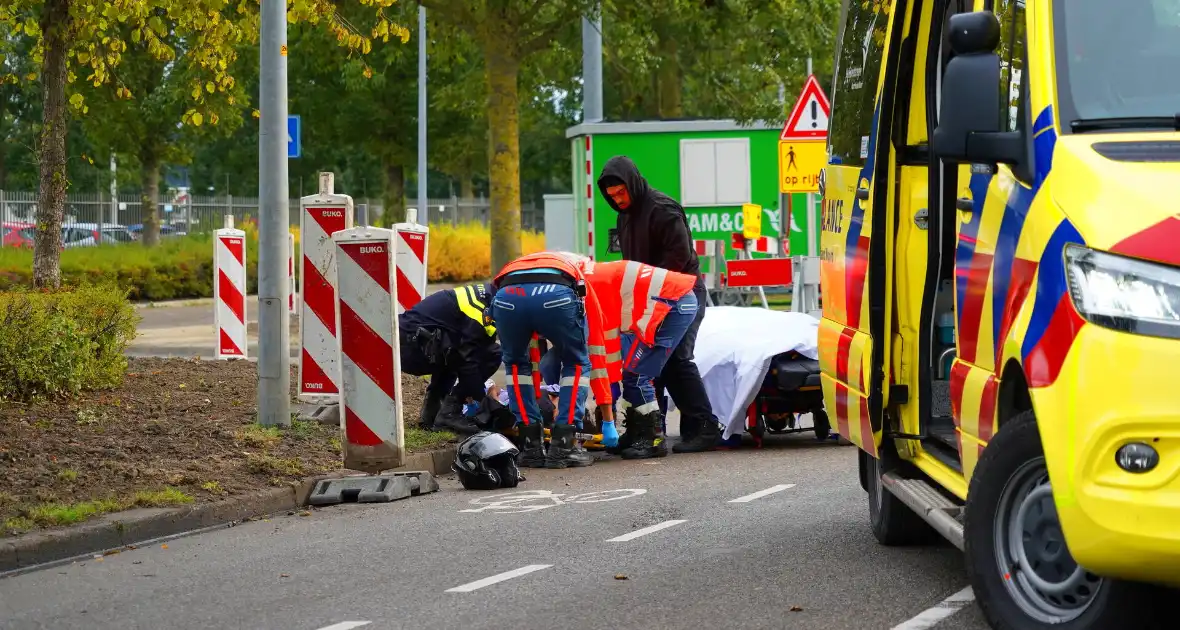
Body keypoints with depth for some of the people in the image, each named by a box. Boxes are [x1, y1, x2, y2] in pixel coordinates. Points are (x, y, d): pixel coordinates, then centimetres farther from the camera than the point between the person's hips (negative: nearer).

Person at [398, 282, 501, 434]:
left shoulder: (483, 293, 18)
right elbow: (468, 360, -16)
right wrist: (483, 400, -9)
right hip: (415, 346, -10)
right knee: (490, 354, -9)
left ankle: (430, 414, 22)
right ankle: (449, 413, -8)